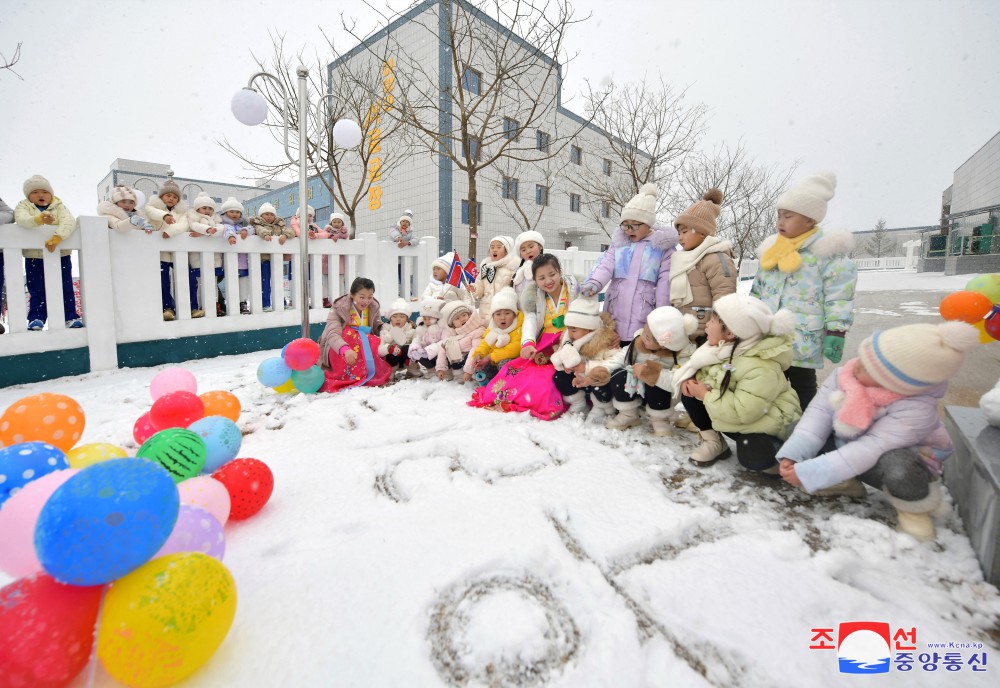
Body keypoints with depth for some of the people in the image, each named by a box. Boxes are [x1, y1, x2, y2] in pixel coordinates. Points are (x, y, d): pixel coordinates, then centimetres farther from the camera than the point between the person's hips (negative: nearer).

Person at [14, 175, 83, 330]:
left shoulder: (59, 206, 3)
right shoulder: (23, 207, 4)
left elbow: (69, 221, -17)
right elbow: (21, 219, -19)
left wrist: (57, 237, -33)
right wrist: (39, 219, -41)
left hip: (61, 256, 0)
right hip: (34, 258, 0)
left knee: (65, 288, 3)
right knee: (37, 291, 4)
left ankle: (70, 316, 9)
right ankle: (36, 318, 8)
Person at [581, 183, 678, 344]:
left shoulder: (663, 246, 2)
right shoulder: (619, 242, 13)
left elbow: (665, 282, -1)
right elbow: (606, 265, -1)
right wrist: (594, 283, -23)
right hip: (615, 317, 4)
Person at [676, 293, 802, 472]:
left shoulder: (762, 369, -34)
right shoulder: (724, 346, -8)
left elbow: (742, 412, -38)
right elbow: (698, 365, 8)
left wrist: (705, 395, -29)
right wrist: (689, 377, -16)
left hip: (764, 421, -7)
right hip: (740, 410, 8)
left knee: (752, 457, -33)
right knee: (689, 393, -9)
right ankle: (713, 443, 3)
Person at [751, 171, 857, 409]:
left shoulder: (828, 254, -8)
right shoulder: (772, 250, 12)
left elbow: (839, 301, -11)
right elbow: (757, 291, 19)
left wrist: (835, 335, -15)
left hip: (801, 345, -6)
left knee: (801, 390, 3)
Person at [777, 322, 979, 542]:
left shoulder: (916, 410, -34)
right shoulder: (847, 374, -20)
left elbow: (870, 450, -38)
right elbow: (820, 411, -19)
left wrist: (808, 473, -39)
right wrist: (793, 454, -30)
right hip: (847, 444, 5)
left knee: (899, 471, -40)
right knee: (796, 431, -16)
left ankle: (914, 508, -3)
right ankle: (843, 482, 4)